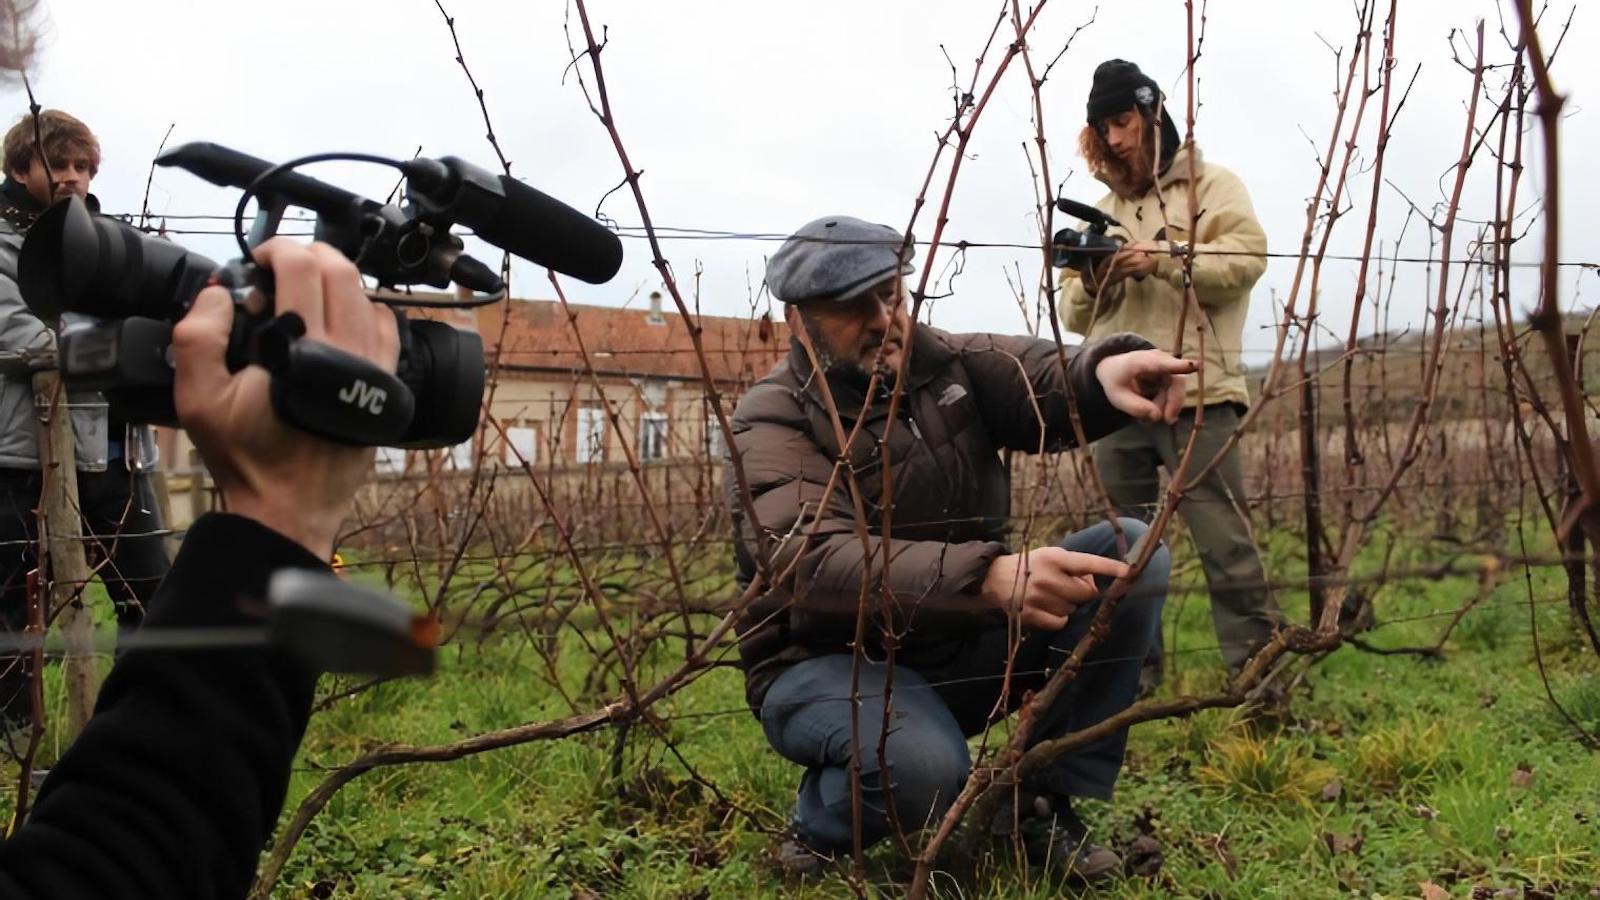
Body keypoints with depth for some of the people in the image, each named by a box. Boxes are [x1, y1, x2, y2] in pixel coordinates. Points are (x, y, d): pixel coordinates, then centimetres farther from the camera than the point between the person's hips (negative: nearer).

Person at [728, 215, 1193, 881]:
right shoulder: (772, 424, -16)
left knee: (1132, 552, -11)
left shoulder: (952, 365, 2)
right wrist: (990, 575, -49)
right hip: (832, 663, -6)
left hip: (965, 643, 6)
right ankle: (823, 821, -1)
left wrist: (1106, 370, -42)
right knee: (921, 768, -38)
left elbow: (1051, 381, -15)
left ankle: (1047, 801, -4)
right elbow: (817, 562, -34)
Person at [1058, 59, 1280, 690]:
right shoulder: (1104, 210, 21)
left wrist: (1164, 258, -16)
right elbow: (1075, 316, 18)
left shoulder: (1212, 185, 7)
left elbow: (1248, 257, -10)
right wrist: (1091, 282, -3)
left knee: (1223, 540, -7)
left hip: (1195, 398, -5)